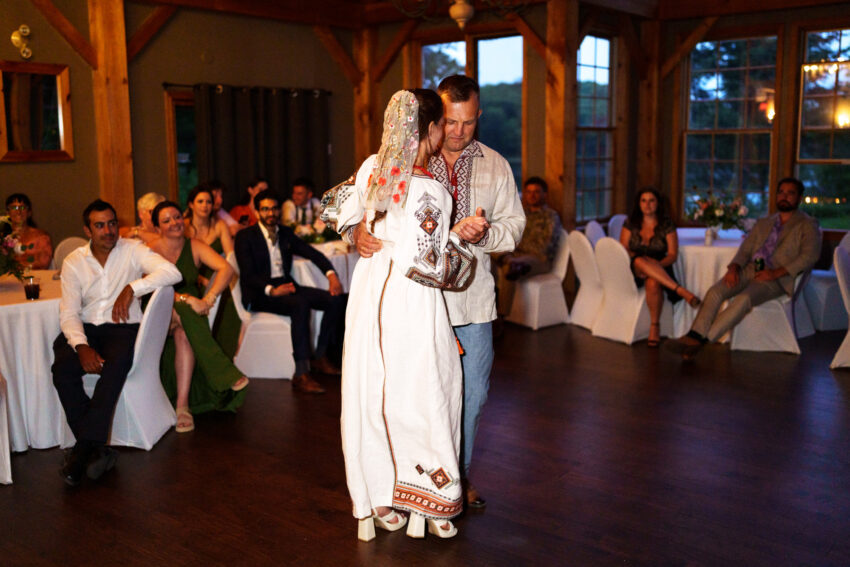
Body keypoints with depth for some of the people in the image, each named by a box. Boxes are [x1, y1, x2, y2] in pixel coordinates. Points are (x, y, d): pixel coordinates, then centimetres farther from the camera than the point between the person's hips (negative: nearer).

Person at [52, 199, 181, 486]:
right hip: (84, 327, 3)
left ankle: (83, 449, -27)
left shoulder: (133, 250, 1)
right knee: (62, 368, -28)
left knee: (115, 366, -34)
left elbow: (172, 272, -15)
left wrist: (132, 287, -26)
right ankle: (97, 450, -22)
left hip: (123, 326, -2)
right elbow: (69, 312, 1)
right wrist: (81, 345, -18)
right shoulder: (74, 261, 7)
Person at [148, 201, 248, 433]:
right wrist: (184, 299, -32)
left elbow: (227, 269, -9)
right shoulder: (151, 250, -2)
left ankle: (183, 404, -32)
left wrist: (207, 300, -24)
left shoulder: (195, 247, 5)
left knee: (183, 334, -33)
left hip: (191, 314, 2)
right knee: (183, 333, -35)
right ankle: (226, 375, -34)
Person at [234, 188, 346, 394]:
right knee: (300, 304, -36)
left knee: (336, 298, -13)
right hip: (260, 294, -6)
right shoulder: (245, 237, -1)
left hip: (285, 286, 7)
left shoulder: (286, 233, 17)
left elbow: (313, 253, 14)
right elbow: (247, 275, -12)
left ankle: (321, 357, -3)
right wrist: (271, 290, -30)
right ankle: (301, 375, -38)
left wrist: (331, 274, -6)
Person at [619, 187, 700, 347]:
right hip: (634, 270, 1)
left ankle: (655, 327, -24)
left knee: (653, 283, -38)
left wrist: (656, 265, -20)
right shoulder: (631, 223, 11)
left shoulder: (666, 225, 6)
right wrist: (637, 259, -16)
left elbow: (673, 255, -1)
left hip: (660, 269, -1)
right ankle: (681, 291, -41)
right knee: (641, 261, -37)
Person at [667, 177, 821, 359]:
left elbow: (810, 255, -7)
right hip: (750, 269, 5)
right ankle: (693, 337, -33)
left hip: (776, 278, -5)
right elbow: (745, 249, 19)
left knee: (744, 298, -33)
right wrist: (733, 268, -4)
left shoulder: (807, 225, 8)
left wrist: (775, 273, -18)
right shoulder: (763, 223, 26)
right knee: (715, 291, -23)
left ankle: (700, 340, -34)